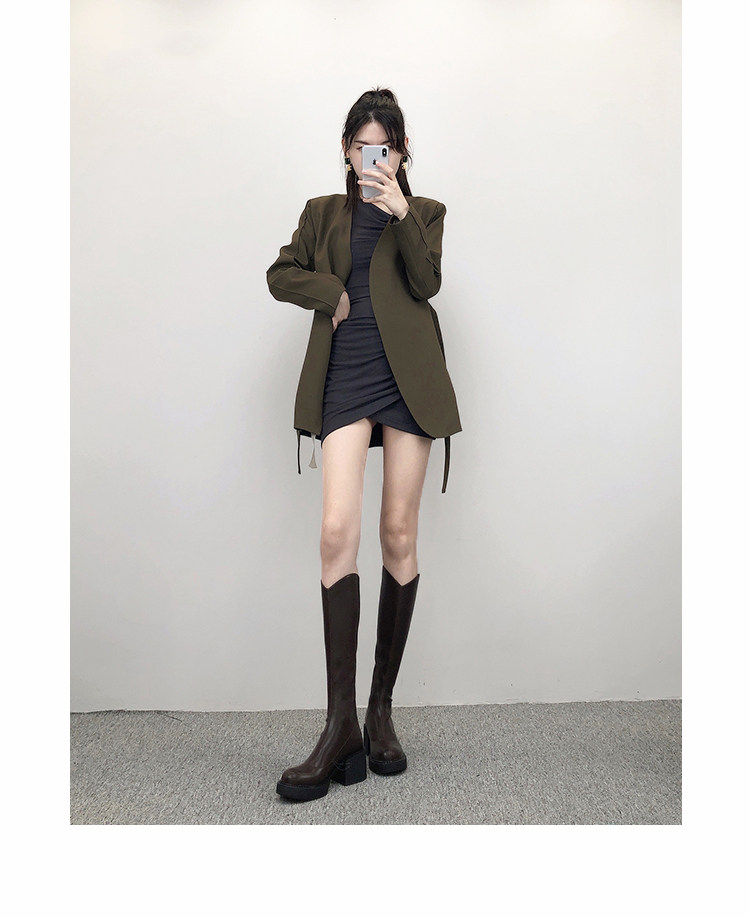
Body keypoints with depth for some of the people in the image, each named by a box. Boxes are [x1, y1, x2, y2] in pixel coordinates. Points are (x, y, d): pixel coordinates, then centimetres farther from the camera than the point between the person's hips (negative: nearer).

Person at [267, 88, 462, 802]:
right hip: (345, 380, 1)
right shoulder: (323, 213, 22)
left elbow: (427, 283, 0)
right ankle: (340, 726, -10)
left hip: (408, 378, 0)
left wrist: (401, 215, -10)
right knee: (337, 531, -16)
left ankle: (381, 709, 11)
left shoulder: (424, 212, 17)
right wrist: (331, 293, 0)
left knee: (399, 536, -2)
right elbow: (281, 275, 15)